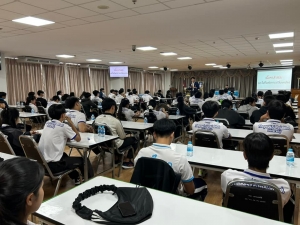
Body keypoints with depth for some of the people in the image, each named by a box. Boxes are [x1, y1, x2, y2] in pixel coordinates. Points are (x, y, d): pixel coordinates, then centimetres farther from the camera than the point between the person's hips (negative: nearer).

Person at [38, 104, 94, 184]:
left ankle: (76, 178, 46)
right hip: (53, 164, -8)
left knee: (64, 155, 36)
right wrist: (71, 123, 3)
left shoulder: (47, 123, 8)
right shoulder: (63, 126, -13)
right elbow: (78, 138, 0)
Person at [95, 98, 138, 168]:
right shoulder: (115, 121, -22)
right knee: (135, 139, 12)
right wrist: (124, 136, 15)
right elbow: (123, 136, -10)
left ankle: (116, 158, 30)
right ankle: (126, 161, 12)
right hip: (115, 145, -6)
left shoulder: (97, 118, -6)